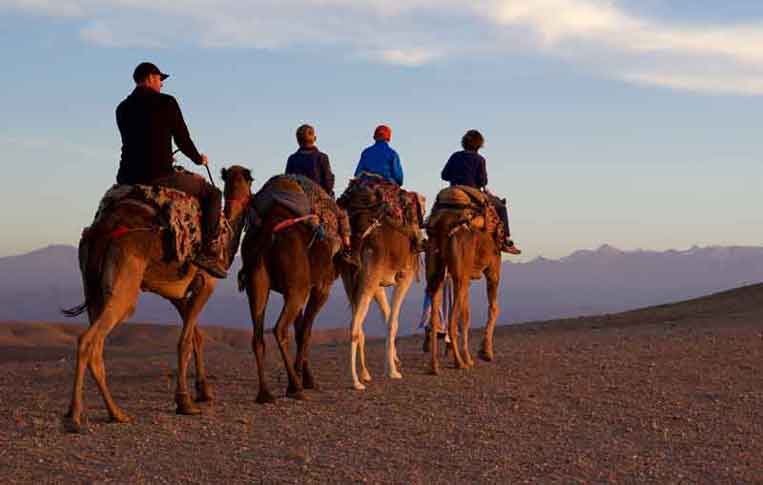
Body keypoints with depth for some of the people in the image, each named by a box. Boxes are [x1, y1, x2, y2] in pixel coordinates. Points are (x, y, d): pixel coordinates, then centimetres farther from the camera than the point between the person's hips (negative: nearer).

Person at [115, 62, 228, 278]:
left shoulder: (123, 108, 14)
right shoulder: (165, 102, -3)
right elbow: (182, 139, 0)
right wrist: (198, 159, 20)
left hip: (128, 178, 6)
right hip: (160, 177, -6)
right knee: (212, 193, 9)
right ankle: (208, 252, -5)